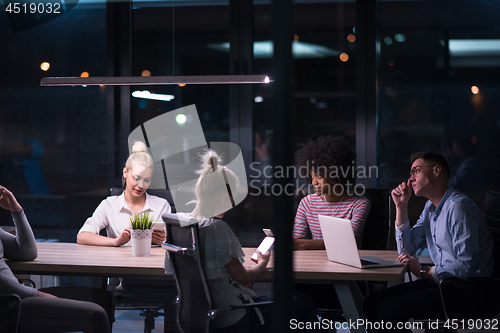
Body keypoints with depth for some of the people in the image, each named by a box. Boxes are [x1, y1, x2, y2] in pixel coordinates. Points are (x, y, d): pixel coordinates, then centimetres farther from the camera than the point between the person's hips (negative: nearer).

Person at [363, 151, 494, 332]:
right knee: (372, 304, -1)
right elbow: (407, 250, 17)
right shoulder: (430, 207, 14)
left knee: (389, 310, -22)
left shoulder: (459, 207, -18)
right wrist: (401, 206, 8)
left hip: (466, 289, -9)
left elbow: (466, 267, -24)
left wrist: (424, 272, -12)